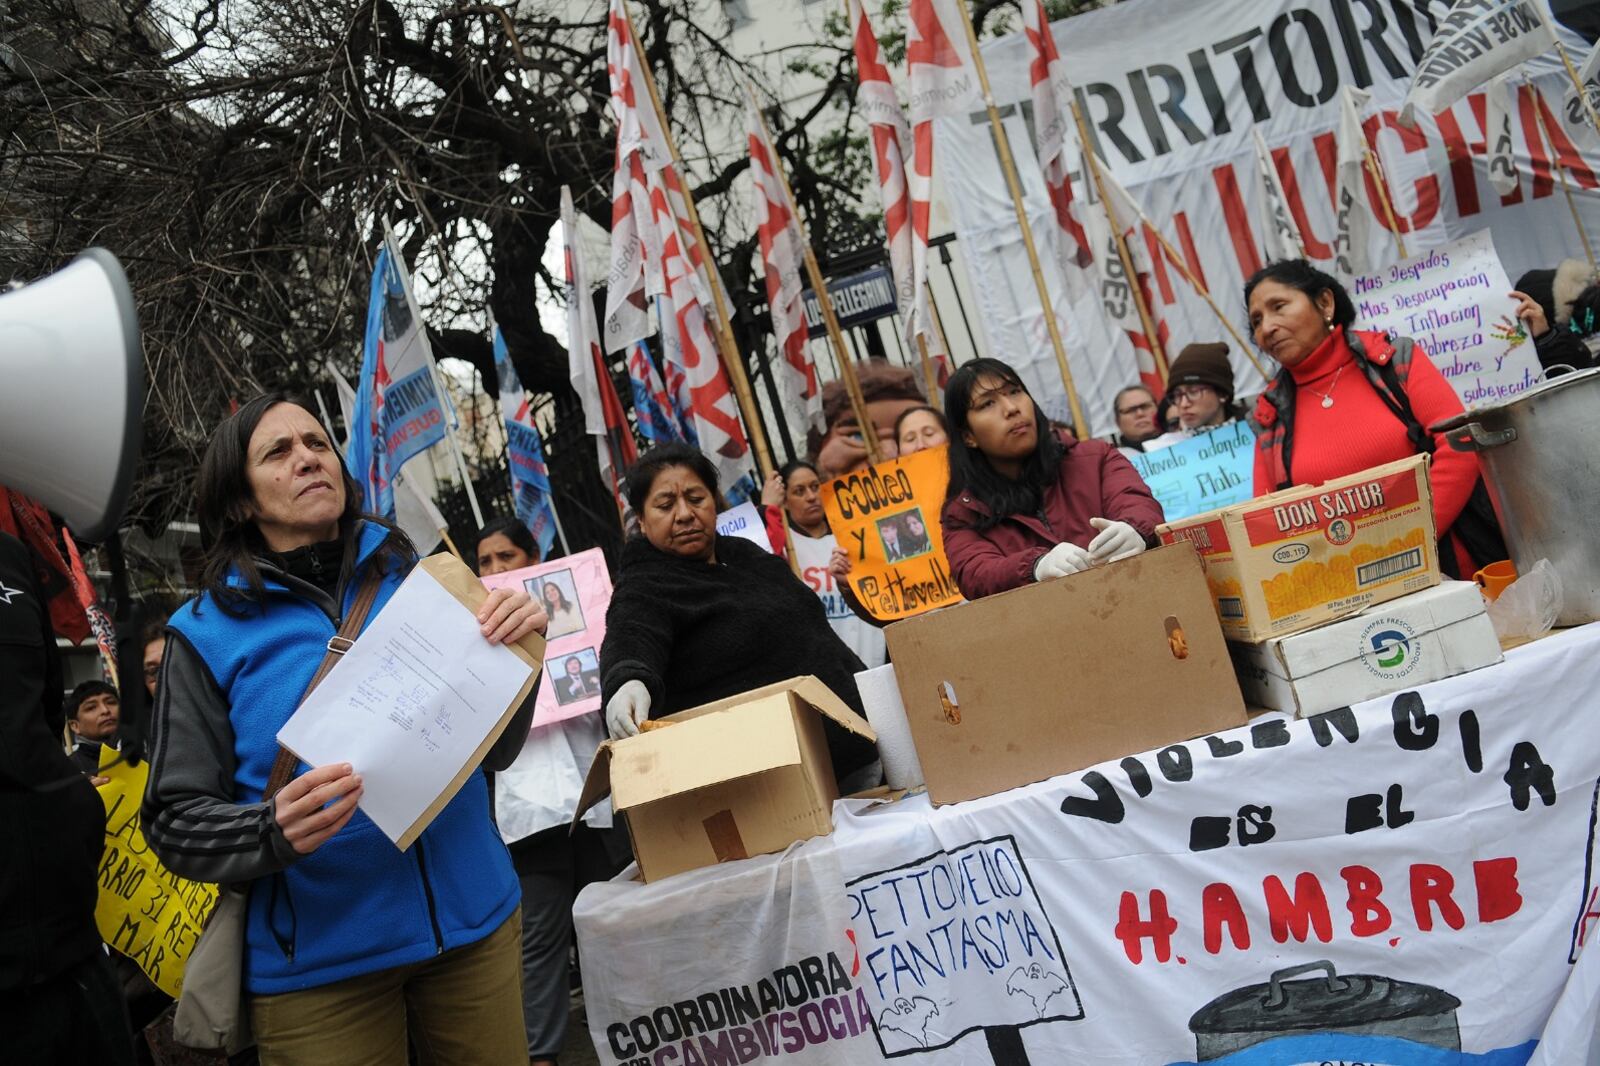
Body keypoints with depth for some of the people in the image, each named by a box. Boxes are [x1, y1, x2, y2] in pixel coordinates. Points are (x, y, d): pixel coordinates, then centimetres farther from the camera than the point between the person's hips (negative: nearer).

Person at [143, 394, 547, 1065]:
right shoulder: (208, 631, -3)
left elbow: (494, 752, 4)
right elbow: (174, 821, -4)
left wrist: (513, 650, -14)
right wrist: (275, 831, -24)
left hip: (474, 921, 2)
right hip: (317, 959, -2)